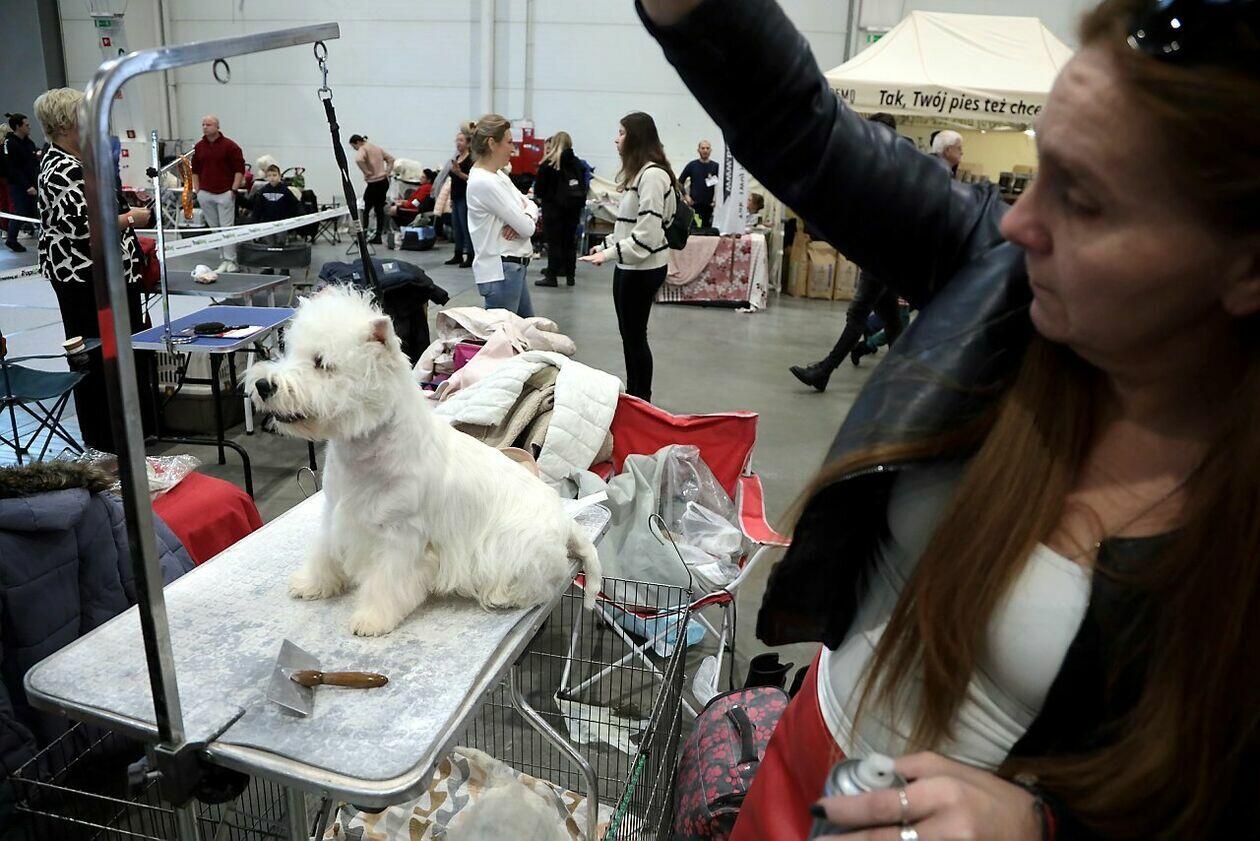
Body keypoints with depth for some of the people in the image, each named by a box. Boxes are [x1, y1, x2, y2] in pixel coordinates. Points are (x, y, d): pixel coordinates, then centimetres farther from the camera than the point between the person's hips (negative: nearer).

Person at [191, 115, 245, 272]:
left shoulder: (230, 145, -3)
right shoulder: (198, 147, 11)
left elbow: (240, 169, -4)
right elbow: (195, 170, 19)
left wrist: (234, 189, -10)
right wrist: (196, 190, 11)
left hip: (225, 193, -5)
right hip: (205, 194, 5)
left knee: (227, 227, -6)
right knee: (214, 228, 6)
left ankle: (230, 261, -2)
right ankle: (223, 259, 12)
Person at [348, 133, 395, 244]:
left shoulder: (363, 149, -8)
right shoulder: (376, 147, 16)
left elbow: (359, 159, -30)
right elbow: (390, 158, 21)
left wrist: (366, 172, -17)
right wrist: (387, 172, 11)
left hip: (374, 184, -7)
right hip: (384, 182, 7)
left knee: (366, 209, 2)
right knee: (380, 209, 10)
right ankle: (378, 236, 11)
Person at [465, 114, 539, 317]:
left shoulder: (497, 175, 10)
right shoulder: (484, 182, -19)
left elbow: (530, 205, 14)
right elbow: (527, 228, -20)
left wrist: (526, 216, -10)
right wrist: (526, 220, 4)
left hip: (514, 268, 10)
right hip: (500, 271, -10)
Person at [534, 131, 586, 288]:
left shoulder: (548, 163, -8)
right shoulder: (577, 163, 6)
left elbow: (539, 188, -5)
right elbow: (583, 185, 9)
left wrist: (540, 195, 14)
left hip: (554, 206, -4)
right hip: (574, 206, 5)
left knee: (554, 242, 0)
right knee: (570, 241, 10)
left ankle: (552, 276, 1)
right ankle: (570, 276, 13)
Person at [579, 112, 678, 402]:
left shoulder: (653, 174, -17)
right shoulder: (637, 172, 15)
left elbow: (647, 232, -23)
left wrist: (610, 253, -22)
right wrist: (606, 245, 15)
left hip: (643, 268, -10)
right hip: (628, 266, 10)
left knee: (635, 335, -2)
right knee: (628, 334, 15)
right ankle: (632, 395, 26)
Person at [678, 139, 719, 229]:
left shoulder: (716, 166, 3)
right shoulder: (692, 165, 4)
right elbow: (680, 182, 8)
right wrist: (686, 196, 0)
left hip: (709, 205, 1)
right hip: (694, 205, 0)